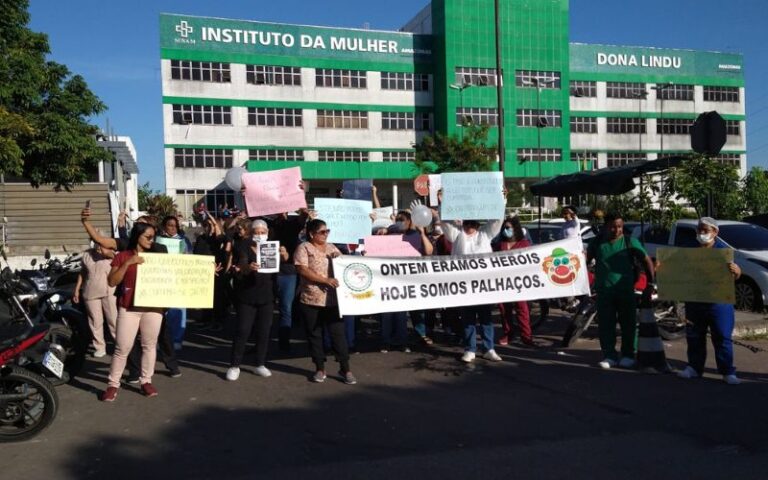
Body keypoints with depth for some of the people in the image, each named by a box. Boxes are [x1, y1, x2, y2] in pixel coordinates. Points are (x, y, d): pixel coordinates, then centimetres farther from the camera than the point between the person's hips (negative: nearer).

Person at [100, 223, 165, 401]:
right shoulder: (122, 256, 3)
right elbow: (112, 282, -4)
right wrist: (127, 263, -13)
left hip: (153, 307, 3)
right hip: (129, 308, -2)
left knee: (150, 345, 8)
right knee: (122, 348, -1)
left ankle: (146, 381, 18)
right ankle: (113, 384, 10)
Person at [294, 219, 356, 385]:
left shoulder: (332, 248, 13)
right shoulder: (303, 248, -3)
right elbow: (302, 270, -14)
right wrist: (325, 280, -20)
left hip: (332, 300, 3)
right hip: (311, 300, -3)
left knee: (338, 333, 1)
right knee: (315, 335, 7)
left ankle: (345, 369, 9)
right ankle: (320, 369, 20)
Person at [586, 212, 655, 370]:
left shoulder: (630, 242, 0)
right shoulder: (597, 242, 6)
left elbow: (647, 262, 1)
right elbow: (586, 260, 14)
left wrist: (650, 284, -5)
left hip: (626, 291, -1)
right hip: (604, 291, 1)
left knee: (628, 324, 5)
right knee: (605, 325, 1)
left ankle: (628, 355, 18)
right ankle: (609, 356, 10)